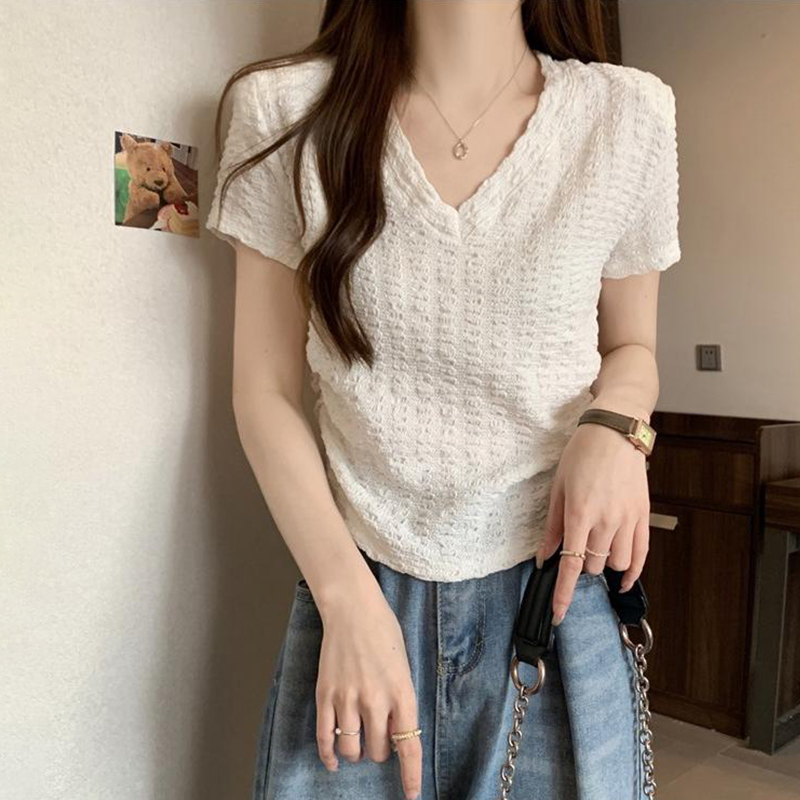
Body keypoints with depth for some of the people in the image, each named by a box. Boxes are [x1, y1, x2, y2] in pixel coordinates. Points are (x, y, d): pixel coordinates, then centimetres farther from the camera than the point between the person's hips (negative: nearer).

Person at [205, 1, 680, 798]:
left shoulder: (627, 113, -3)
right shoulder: (286, 108, -5)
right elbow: (264, 388, -3)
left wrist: (613, 430, -12)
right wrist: (349, 599, -12)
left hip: (558, 589, 1)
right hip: (357, 591, 0)